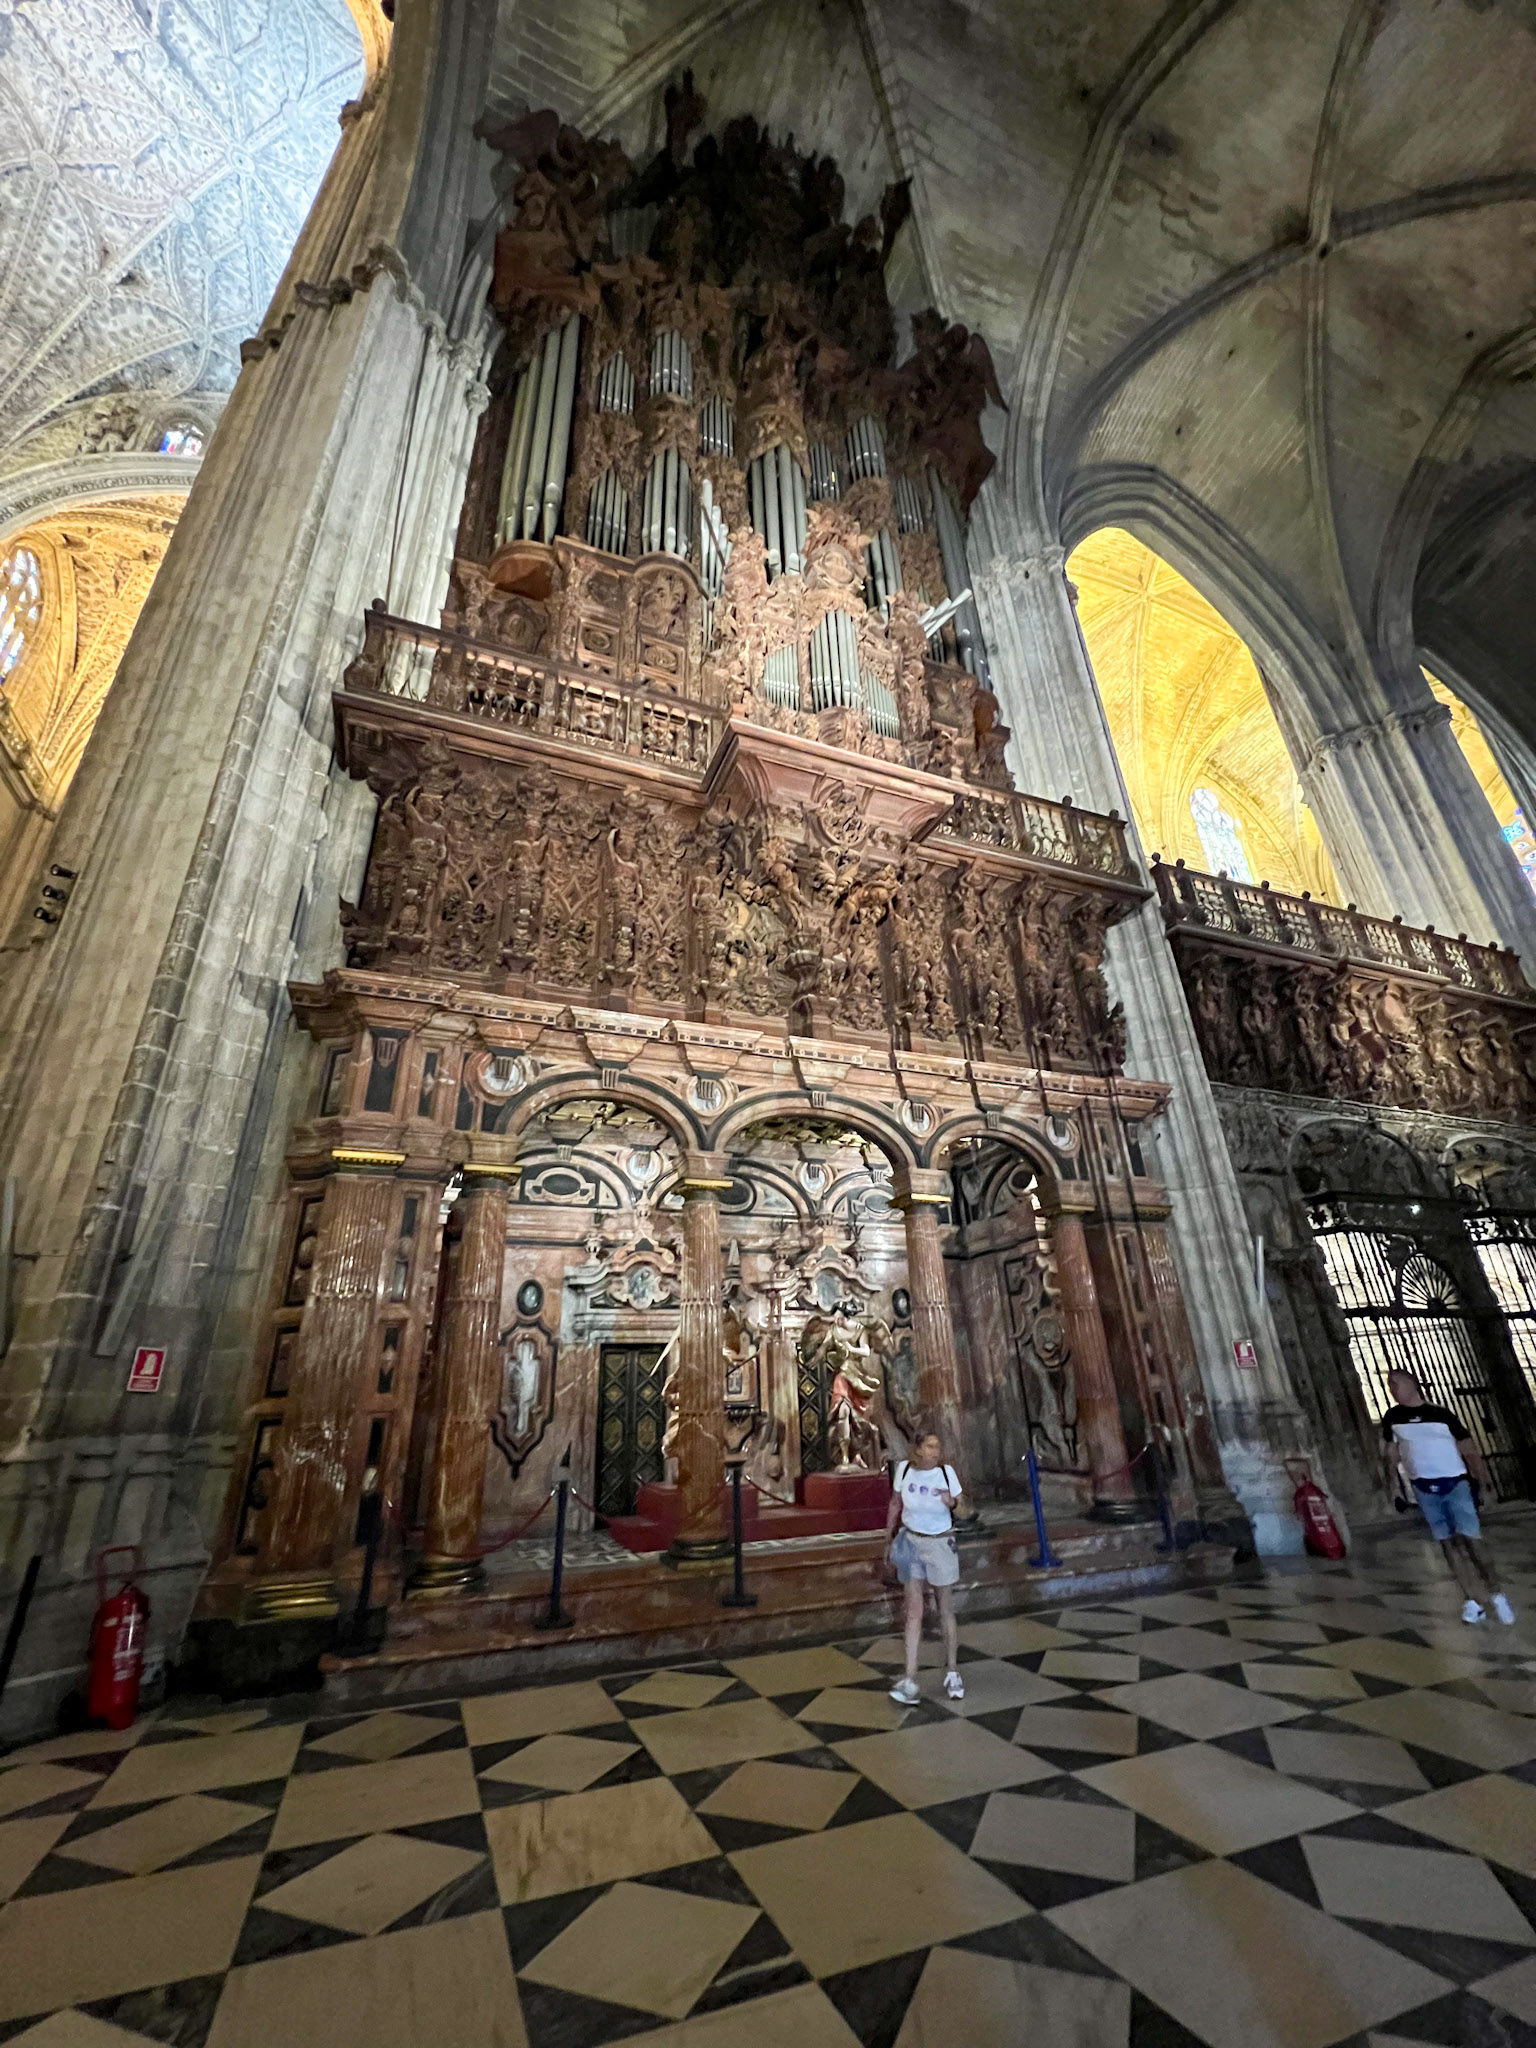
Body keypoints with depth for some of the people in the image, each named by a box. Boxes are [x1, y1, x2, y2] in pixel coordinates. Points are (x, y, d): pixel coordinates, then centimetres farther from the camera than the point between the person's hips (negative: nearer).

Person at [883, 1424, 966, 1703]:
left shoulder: (946, 1472, -14)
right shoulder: (904, 1469, -12)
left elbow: (957, 1505, 2)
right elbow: (895, 1505, 2)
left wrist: (951, 1502, -22)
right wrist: (888, 1541, 9)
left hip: (941, 1544, 0)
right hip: (911, 1542, 0)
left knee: (946, 1609, 13)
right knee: (914, 1612, 1)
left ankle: (952, 1673, 31)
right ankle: (910, 1681, 7)